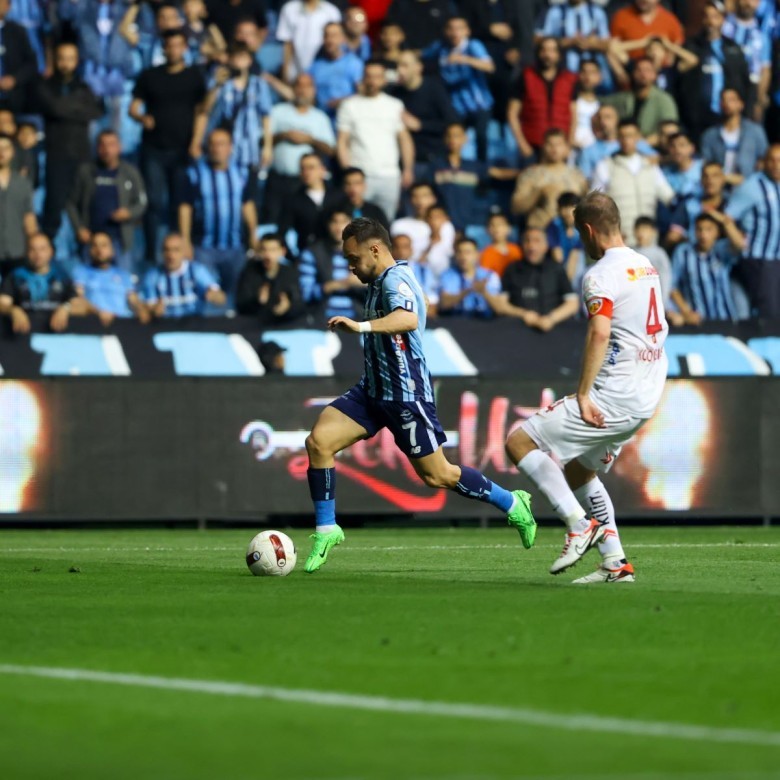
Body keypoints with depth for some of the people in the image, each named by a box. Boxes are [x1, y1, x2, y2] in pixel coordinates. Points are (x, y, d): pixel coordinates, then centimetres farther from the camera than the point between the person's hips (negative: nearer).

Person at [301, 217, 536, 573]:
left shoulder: (394, 280, -19)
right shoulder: (379, 282, 11)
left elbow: (407, 319, -41)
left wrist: (362, 327, -55)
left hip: (405, 394, -9)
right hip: (374, 389, 9)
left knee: (436, 475, 0)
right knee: (318, 441, -9)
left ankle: (512, 505, 20)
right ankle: (326, 530, -2)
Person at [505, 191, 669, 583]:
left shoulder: (602, 275, -13)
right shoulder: (645, 266, 15)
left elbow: (600, 333, -26)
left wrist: (583, 395, -25)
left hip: (613, 396, -9)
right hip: (646, 398, 9)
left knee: (519, 442, -6)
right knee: (578, 471, 23)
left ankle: (579, 523, -13)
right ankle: (616, 563, 17)